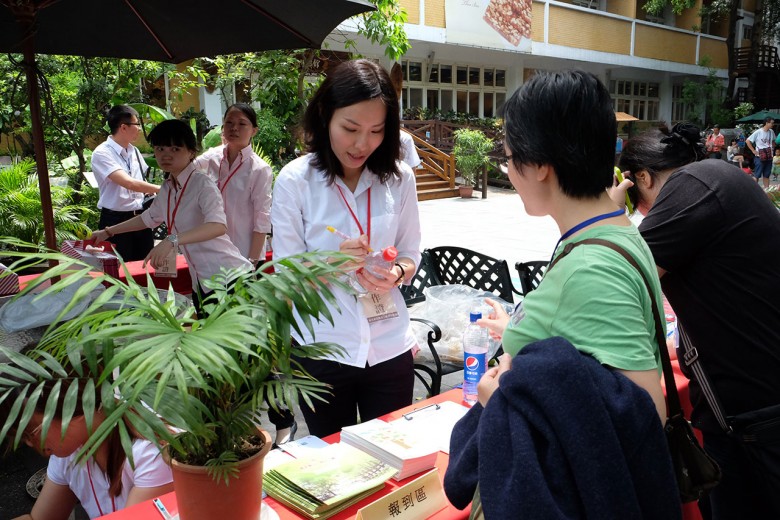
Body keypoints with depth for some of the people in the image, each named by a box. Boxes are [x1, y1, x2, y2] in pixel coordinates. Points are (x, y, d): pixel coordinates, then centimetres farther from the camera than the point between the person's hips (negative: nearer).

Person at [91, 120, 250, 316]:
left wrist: (172, 240, -42)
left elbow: (218, 225, -34)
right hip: (201, 283, 8)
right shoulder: (167, 188, 9)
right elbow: (149, 218, 29)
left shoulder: (202, 184, -15)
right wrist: (108, 231, 33)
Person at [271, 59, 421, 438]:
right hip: (322, 351, -1)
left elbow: (411, 254, 5)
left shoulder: (399, 178, -2)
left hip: (389, 347, 2)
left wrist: (396, 273, -17)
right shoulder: (295, 180, -8)